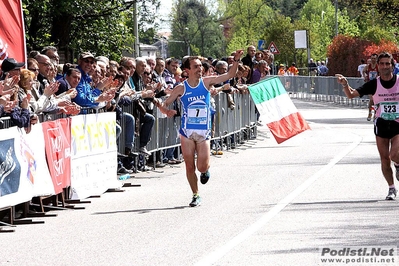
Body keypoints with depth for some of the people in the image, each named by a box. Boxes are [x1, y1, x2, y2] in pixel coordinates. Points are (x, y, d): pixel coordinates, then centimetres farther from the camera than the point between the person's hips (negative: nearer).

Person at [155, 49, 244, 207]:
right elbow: (165, 104, 1)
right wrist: (164, 109, -22)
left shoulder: (206, 82, 0)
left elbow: (230, 75, -2)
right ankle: (195, 195, 18)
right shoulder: (181, 88, -3)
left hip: (203, 132, 0)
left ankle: (205, 169, 30)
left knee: (202, 167, -7)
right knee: (190, 167, 1)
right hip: (187, 132, 0)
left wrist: (236, 61, -17)